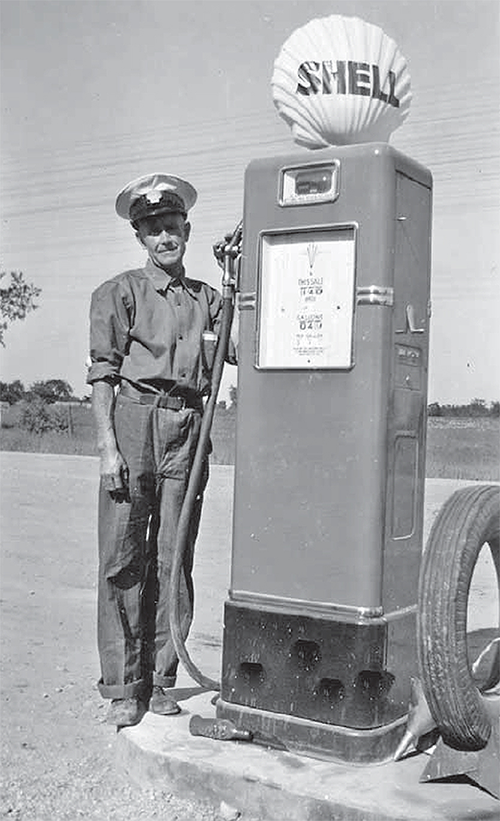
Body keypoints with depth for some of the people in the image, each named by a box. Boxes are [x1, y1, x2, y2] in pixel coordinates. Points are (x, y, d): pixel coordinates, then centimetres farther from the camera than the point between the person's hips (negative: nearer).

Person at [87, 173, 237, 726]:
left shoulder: (206, 298, 17)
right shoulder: (119, 292, 8)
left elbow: (243, 350, 2)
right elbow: (102, 375, 1)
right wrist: (107, 447, -8)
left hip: (187, 430, 3)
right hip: (133, 423, -3)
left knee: (173, 561, 5)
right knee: (122, 560, -1)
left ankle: (161, 680, 17)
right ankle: (122, 688, 9)